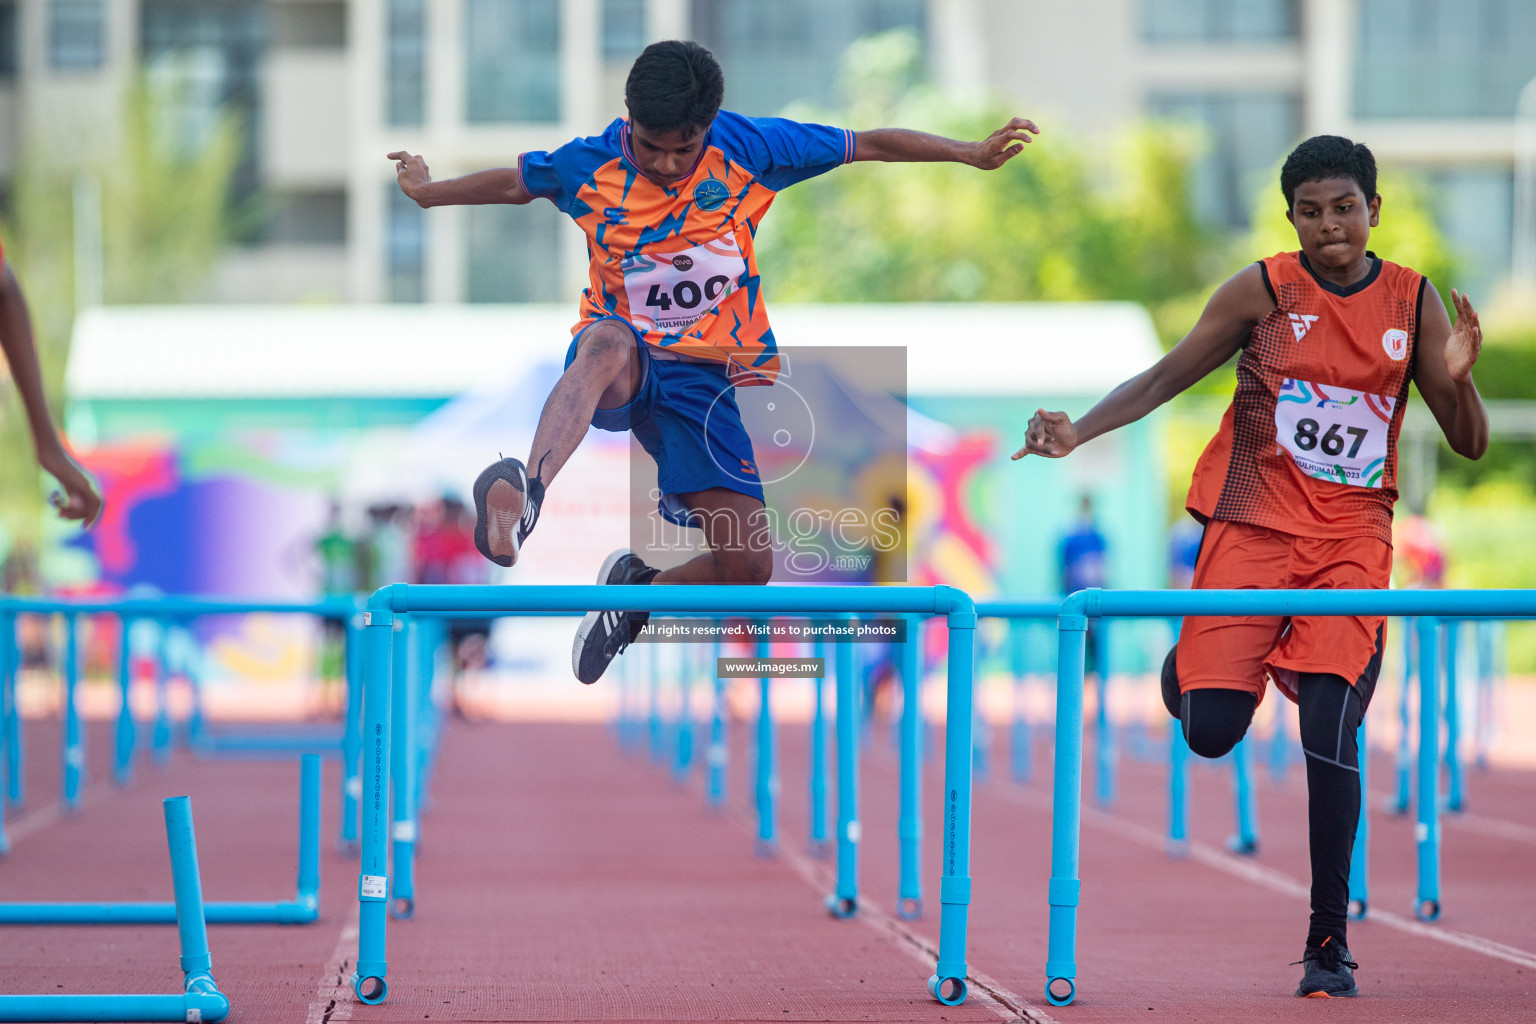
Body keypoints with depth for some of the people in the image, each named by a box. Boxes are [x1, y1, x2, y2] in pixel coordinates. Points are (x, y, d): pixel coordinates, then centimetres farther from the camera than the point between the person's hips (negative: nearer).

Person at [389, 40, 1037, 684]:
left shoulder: (748, 149, -6)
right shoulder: (590, 166, -3)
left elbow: (866, 146, 1)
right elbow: (515, 183, 18)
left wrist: (972, 153, 1)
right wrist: (428, 193, 30)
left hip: (707, 378, 2)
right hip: (617, 365, -2)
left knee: (748, 567, -12)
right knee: (611, 342, -44)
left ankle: (638, 590, 21)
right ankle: (521, 500, -66)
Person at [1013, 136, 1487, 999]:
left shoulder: (1414, 302, 3)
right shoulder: (1263, 290, -2)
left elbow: (1470, 444, 5)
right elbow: (1165, 378, 2)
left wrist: (1458, 377, -16)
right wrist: (1079, 431, -13)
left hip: (1352, 540, 1)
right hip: (1254, 529, 0)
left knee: (1330, 725, -16)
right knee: (1211, 732, -8)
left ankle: (1330, 939, -8)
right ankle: (1191, 664, 32)